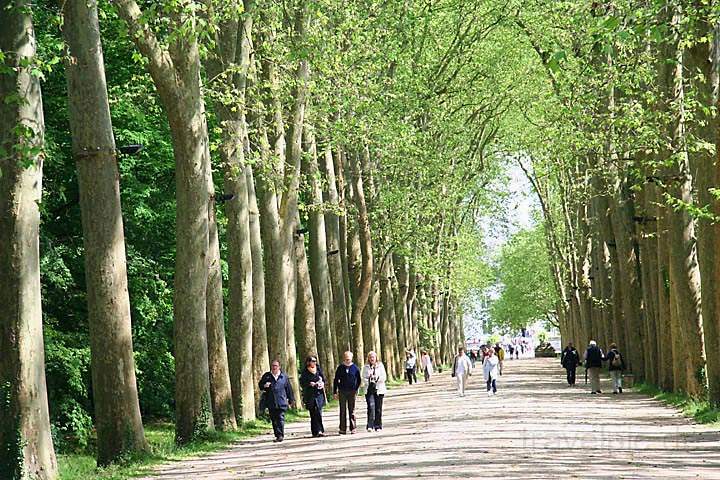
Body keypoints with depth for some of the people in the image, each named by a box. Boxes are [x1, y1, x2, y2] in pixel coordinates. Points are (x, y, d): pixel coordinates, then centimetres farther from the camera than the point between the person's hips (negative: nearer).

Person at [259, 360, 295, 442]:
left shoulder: (284, 377, 7)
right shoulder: (266, 376, 8)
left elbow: (289, 389, 12)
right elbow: (260, 385, 14)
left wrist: (291, 400, 14)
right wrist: (264, 386, -10)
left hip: (281, 402, -2)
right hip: (271, 403, 2)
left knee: (281, 418, -9)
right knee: (274, 420, 5)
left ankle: (281, 435, -8)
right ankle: (278, 435, 13)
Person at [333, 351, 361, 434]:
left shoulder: (355, 368, 2)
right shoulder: (340, 367, 2)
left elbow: (358, 380, 11)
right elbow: (336, 380, 7)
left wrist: (356, 390, 5)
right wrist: (335, 392, 3)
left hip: (352, 392, 0)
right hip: (342, 392, 0)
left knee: (352, 410, 4)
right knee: (343, 411, 1)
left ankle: (353, 428, 7)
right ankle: (343, 429, 3)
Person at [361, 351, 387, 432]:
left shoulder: (380, 366, 5)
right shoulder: (366, 367, 7)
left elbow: (384, 377, 0)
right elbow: (363, 378, 5)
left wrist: (377, 378, -15)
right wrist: (368, 380, -15)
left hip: (379, 389, 1)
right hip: (369, 389, -1)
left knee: (378, 408, 3)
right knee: (371, 407, -14)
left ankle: (378, 426, 12)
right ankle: (370, 426, -13)